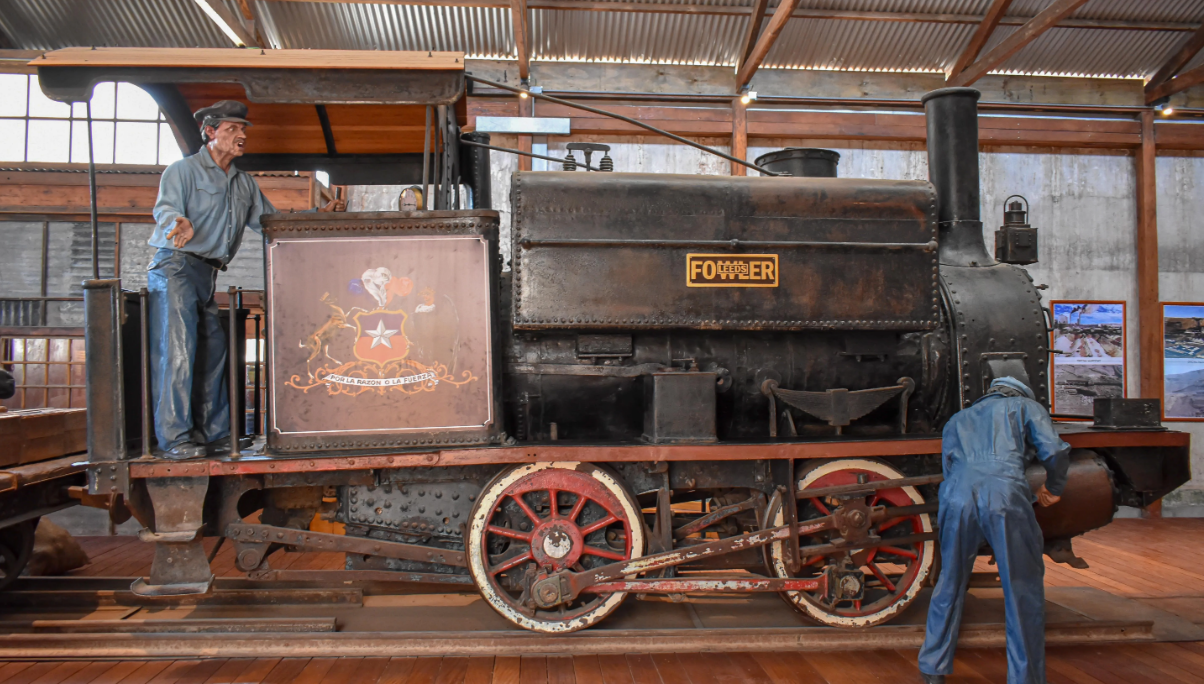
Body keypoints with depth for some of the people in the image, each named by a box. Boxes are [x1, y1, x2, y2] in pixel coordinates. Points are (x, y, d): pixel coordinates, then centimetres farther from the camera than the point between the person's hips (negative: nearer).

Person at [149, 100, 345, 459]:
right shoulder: (183, 170, 1)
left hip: (208, 275, 7)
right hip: (175, 267, -7)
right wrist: (179, 224, -39)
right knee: (177, 350, -13)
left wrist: (319, 214, 13)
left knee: (212, 351, 5)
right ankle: (175, 437, -13)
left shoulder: (244, 184, 21)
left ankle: (212, 434, 10)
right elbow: (165, 208, -15)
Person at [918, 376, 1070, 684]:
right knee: (1024, 591, 9)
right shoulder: (1026, 406, 25)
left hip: (958, 496, 4)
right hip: (1005, 494, -3)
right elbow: (1055, 451, 8)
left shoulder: (958, 419, 36)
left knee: (949, 584, 18)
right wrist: (1053, 488, 26)